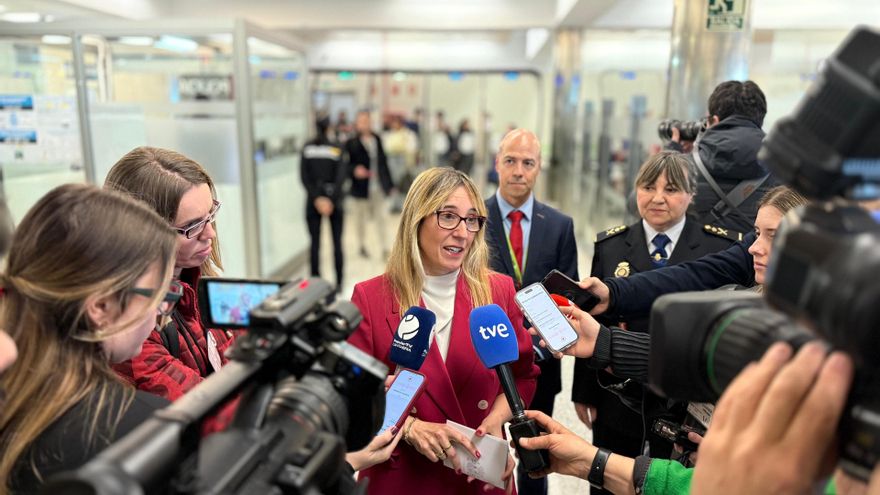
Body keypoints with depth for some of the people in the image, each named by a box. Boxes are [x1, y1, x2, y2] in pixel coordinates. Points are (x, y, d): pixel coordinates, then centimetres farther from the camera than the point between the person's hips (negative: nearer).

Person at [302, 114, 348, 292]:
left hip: (314, 199, 1)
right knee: (337, 242, 6)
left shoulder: (307, 148, 1)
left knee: (315, 242, 6)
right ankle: (338, 283, 8)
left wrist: (316, 198, -7)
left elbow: (304, 177, -4)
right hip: (334, 199, -1)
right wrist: (331, 200, -13)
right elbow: (341, 177, -12)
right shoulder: (336, 149, -4)